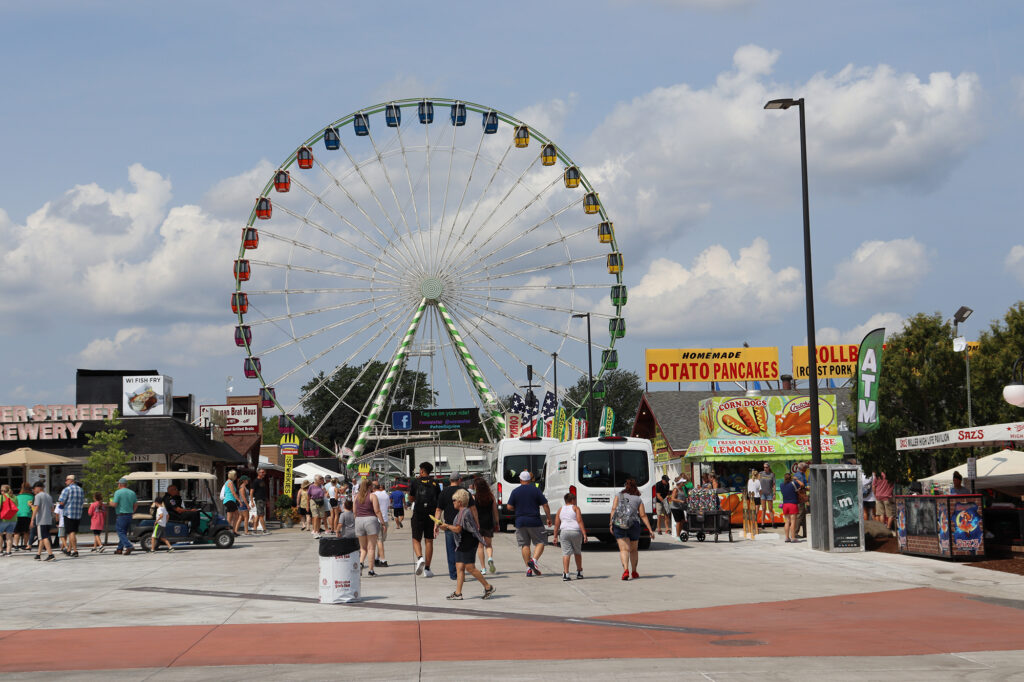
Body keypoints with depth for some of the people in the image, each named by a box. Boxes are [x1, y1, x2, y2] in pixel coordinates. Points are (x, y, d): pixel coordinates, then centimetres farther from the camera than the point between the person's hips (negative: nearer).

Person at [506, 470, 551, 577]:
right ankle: (534, 560, -15)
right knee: (540, 542, 7)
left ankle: (528, 568, 4)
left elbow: (509, 507, 0)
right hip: (534, 522, -2)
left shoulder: (515, 492, 1)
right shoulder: (536, 490, -3)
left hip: (520, 522, 2)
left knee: (524, 545, 8)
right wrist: (548, 518, 5)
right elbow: (545, 505, -4)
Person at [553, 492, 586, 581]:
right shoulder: (575, 508, 3)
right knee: (577, 552, 15)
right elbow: (580, 521, -6)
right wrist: (584, 534, -8)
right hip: (575, 532, -1)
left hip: (564, 532, 1)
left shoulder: (560, 510, 12)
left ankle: (565, 574, -14)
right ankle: (579, 572, 23)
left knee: (566, 553, -2)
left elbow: (557, 524, 7)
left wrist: (555, 536, 10)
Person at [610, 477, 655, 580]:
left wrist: (611, 524, -7)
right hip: (634, 524, 1)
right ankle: (634, 572, 28)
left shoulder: (619, 496, 6)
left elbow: (613, 509, -6)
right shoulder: (638, 499, 7)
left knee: (624, 549, -5)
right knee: (634, 550, 18)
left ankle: (625, 570, -26)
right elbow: (643, 515, 3)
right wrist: (650, 530, 5)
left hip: (619, 525, -1)